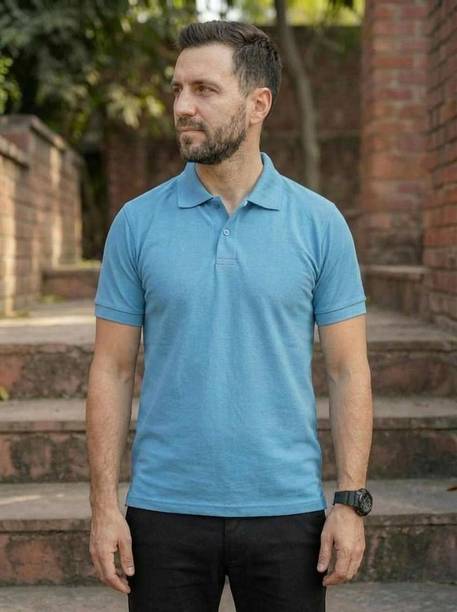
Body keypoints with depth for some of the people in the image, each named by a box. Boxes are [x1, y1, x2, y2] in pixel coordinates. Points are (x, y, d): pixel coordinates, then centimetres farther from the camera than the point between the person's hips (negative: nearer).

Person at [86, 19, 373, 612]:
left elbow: (348, 370, 0)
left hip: (286, 512, 0)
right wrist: (105, 505, -3)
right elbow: (112, 370, 3)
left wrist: (351, 501, -6)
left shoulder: (320, 223, -1)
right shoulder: (137, 222, 1)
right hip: (166, 512, 1)